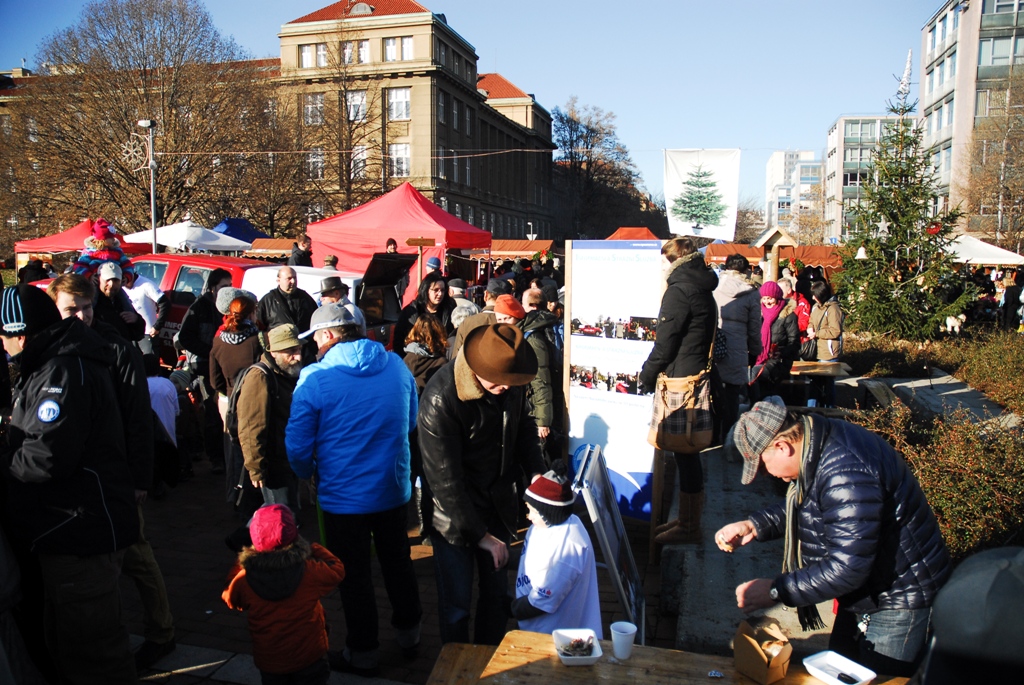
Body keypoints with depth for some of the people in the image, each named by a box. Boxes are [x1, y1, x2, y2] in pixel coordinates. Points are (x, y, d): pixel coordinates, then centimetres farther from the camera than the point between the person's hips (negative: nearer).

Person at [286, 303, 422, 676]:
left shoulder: (315, 377, -16)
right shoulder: (396, 365, -2)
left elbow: (298, 445, -13)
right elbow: (411, 422, 11)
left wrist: (309, 474, 8)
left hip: (343, 495, -4)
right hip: (394, 488, 5)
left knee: (355, 575, 12)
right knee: (398, 562, 21)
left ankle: (363, 654, 27)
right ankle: (409, 635, 38)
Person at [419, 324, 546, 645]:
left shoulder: (511, 383, -10)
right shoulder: (440, 398, -27)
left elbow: (524, 427, 11)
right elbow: (445, 480, -21)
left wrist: (536, 473, -5)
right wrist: (480, 535, -16)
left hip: (498, 506, 5)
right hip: (454, 514, -5)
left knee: (497, 594, 17)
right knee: (457, 604, 7)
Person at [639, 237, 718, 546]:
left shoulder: (679, 291, -14)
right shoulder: (703, 289, 16)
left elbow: (665, 342, -16)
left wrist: (647, 375, -3)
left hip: (682, 381, -10)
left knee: (684, 451, -2)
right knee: (687, 450, 17)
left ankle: (688, 527, 7)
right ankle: (689, 518, 28)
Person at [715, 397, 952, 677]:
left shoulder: (845, 474, -34)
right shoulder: (819, 445, -4)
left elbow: (848, 568, -32)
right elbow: (802, 506, 12)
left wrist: (776, 591, -25)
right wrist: (754, 525, -4)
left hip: (899, 602, -10)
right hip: (866, 590, 10)